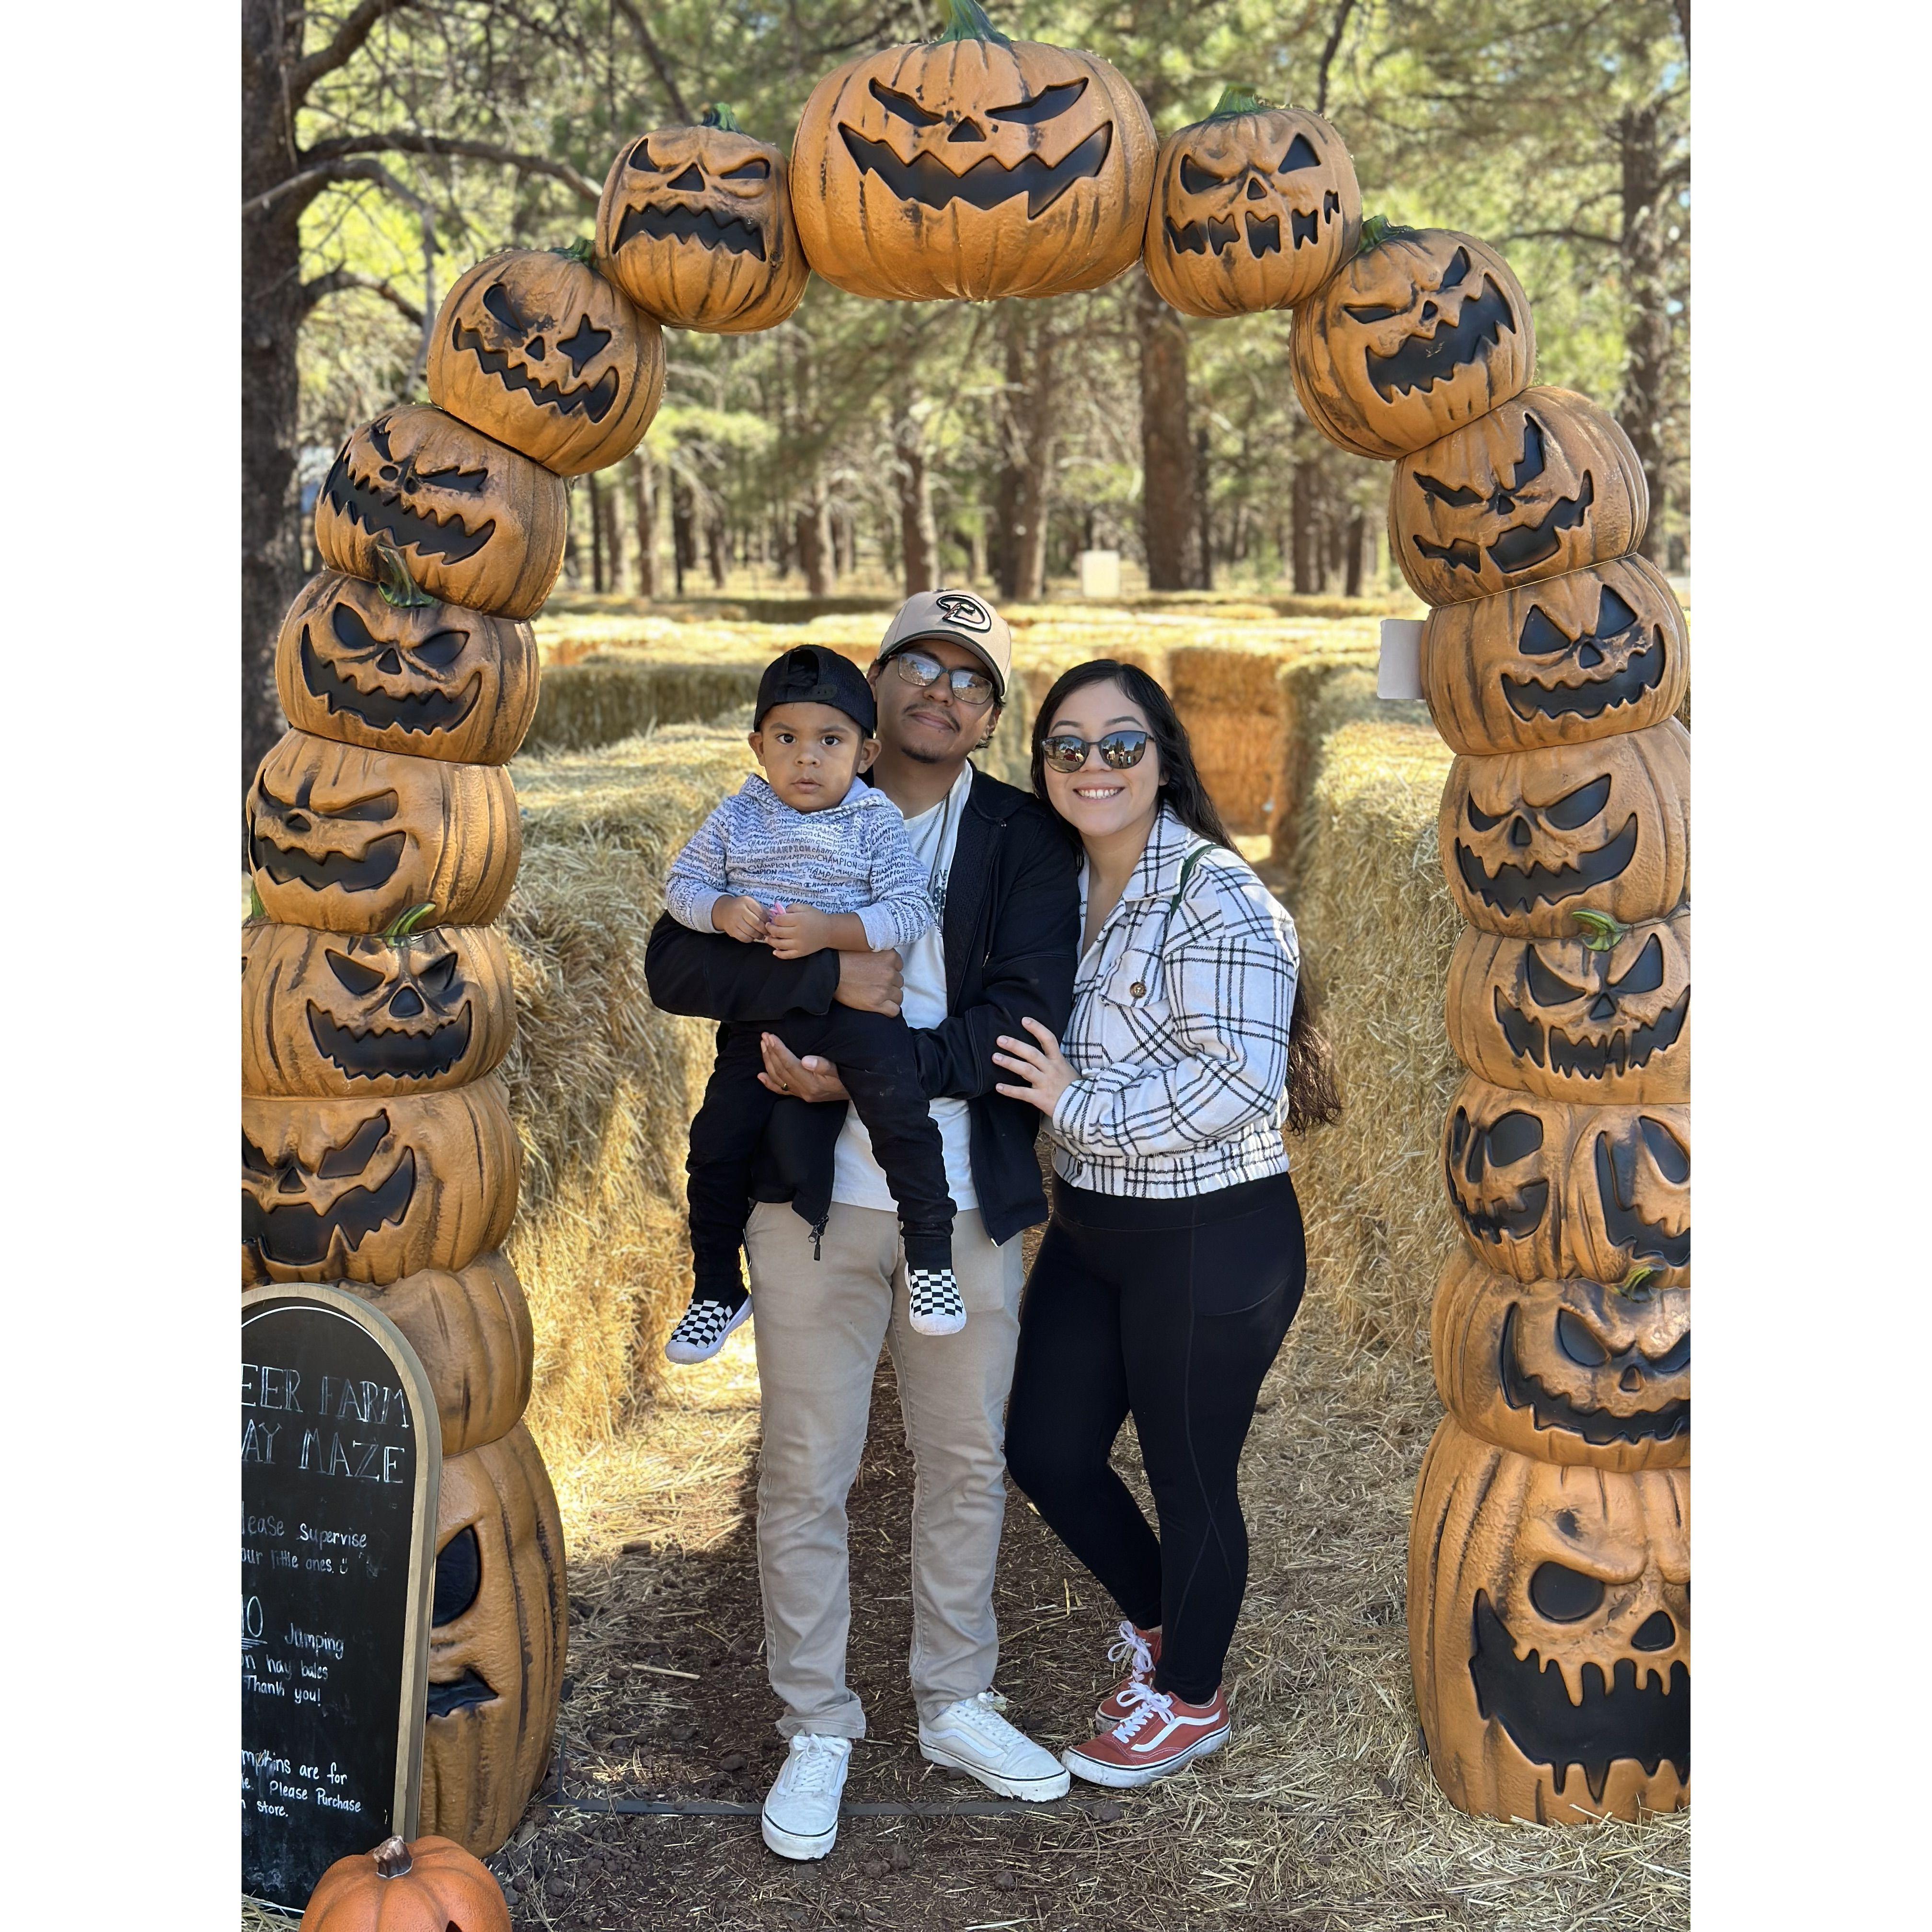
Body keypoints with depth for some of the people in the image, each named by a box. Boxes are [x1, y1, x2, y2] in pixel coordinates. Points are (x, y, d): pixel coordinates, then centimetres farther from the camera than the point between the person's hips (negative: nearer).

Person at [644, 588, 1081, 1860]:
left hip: (970, 1206, 1)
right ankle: (818, 1728, 24)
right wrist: (830, 981, -21)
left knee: (969, 1464, 13)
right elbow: (677, 963, -8)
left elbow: (1026, 1017, -12)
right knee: (806, 1473, 7)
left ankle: (956, 1704, 32)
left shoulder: (1024, 838, 0)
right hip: (816, 1198, -1)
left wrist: (864, 1070, -19)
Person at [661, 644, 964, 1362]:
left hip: (854, 1003, -3)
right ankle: (716, 1289, 19)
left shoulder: (876, 822, -4)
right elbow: (681, 882, 7)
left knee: (900, 1110, -23)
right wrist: (722, 911, -15)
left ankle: (930, 1256, -5)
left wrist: (829, 931, -24)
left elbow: (911, 909, -12)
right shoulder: (738, 816, 4)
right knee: (716, 1142, 1)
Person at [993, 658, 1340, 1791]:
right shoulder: (1059, 885, 5)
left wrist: (1077, 1101, -20)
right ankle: (1158, 1621, 42)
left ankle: (1191, 1701, 33)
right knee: (1047, 1452, 15)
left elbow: (1236, 1086, -27)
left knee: (1189, 1476, 9)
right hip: (1089, 1227, 8)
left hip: (1210, 1240, -8)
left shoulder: (1215, 898, -20)